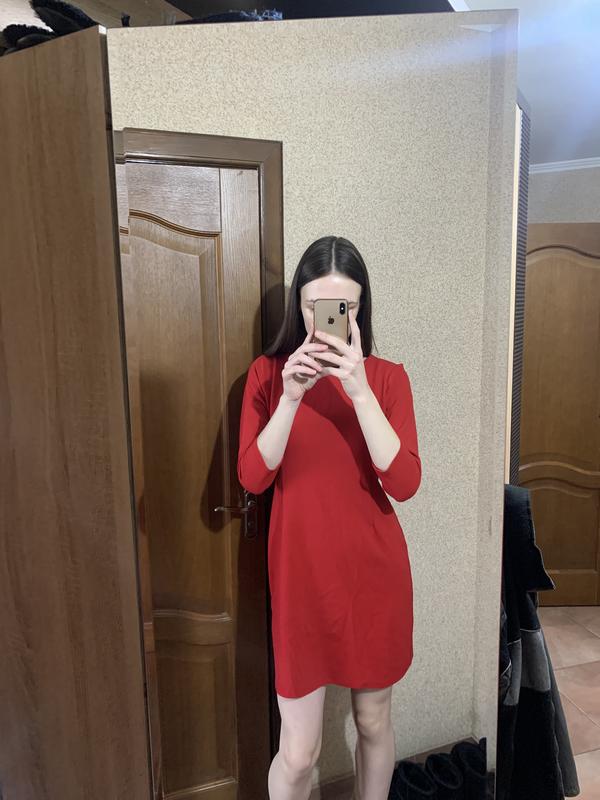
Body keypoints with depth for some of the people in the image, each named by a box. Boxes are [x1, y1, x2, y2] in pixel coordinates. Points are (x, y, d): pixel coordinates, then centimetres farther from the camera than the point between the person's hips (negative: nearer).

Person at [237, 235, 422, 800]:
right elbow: (252, 478, -12)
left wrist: (359, 391, -25)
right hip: (300, 574, -1)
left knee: (374, 722, 21)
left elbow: (404, 484, -15)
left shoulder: (387, 376, -5)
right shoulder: (268, 372, -4)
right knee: (299, 751, 9)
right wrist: (291, 397, -24)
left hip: (374, 573, 1)